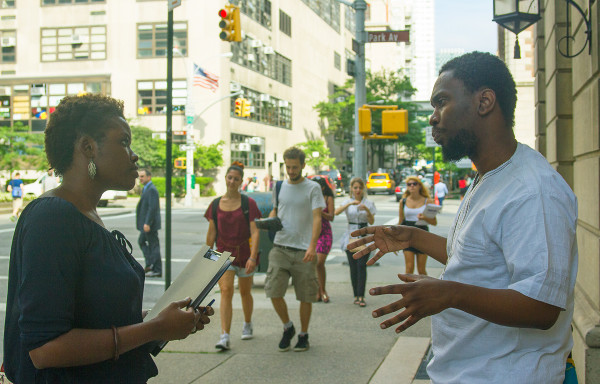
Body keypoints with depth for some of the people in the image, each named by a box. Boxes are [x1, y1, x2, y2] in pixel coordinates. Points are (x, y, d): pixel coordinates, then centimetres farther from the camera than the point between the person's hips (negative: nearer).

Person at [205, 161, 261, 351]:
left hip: (244, 253, -1)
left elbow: (255, 232, -11)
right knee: (225, 291, -14)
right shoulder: (215, 205, 3)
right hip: (224, 253, 1)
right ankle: (225, 337, -19)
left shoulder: (248, 204, -5)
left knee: (245, 292, 14)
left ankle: (247, 325, 39)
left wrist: (253, 257, -20)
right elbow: (211, 234, 8)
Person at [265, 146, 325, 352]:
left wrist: (312, 246, -24)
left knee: (305, 296, 5)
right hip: (280, 247, 3)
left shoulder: (313, 188, -3)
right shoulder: (279, 187, 11)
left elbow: (317, 218, -11)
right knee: (274, 291, -7)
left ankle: (303, 335, 23)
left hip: (303, 250, -3)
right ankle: (287, 327, 17)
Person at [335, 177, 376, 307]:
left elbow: (372, 222, 0)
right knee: (353, 267, 2)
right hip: (351, 236, 1)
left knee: (361, 266, -11)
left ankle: (361, 296, -12)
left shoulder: (369, 203, 6)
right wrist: (350, 204, -25)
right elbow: (336, 212, -13)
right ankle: (356, 295, 9)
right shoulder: (347, 202, 6)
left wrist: (367, 210, -17)